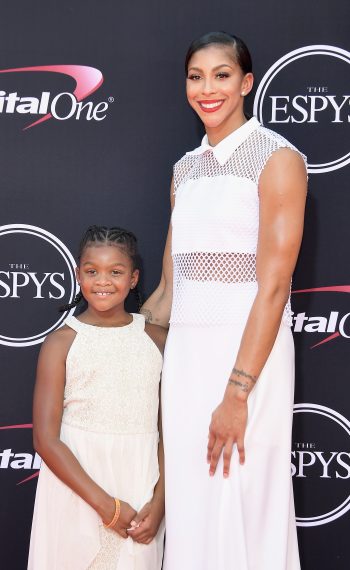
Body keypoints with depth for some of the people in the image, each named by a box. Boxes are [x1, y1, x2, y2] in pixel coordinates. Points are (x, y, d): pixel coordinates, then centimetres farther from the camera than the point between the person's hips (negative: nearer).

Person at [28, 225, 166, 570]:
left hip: (140, 486, 2)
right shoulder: (62, 342, -4)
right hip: (75, 487, -2)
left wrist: (158, 502, -7)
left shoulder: (156, 340, 4)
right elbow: (46, 440, -9)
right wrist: (105, 504, -13)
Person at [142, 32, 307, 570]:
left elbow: (273, 284, -14)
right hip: (184, 352, 6)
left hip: (247, 350, -6)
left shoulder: (277, 157, -6)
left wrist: (237, 393, -20)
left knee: (240, 507, -1)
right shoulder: (186, 168, 14)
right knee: (188, 509, 10)